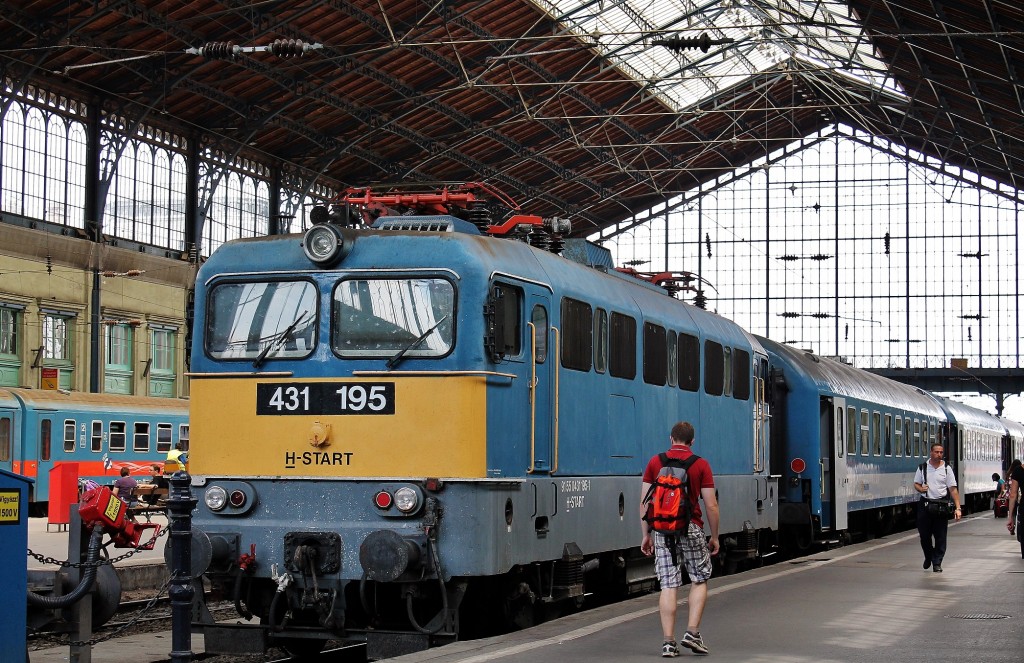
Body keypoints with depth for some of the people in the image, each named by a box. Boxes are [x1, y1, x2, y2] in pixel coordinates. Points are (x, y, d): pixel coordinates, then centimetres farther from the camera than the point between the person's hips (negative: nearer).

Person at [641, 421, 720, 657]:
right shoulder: (700, 465, -2)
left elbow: (644, 502, 3)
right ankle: (692, 632, 2)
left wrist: (646, 535, 10)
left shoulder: (655, 463, 4)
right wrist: (714, 537, 7)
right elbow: (711, 505, -3)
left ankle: (669, 641, 0)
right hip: (690, 529, -2)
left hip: (662, 530, 2)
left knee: (668, 586, 3)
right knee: (699, 580, 14)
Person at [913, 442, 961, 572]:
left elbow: (953, 489, -2)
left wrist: (957, 508, -9)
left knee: (940, 535, -1)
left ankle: (937, 563, 6)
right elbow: (916, 483, 14)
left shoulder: (947, 469, 1)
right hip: (925, 503, 1)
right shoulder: (923, 467, 6)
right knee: (924, 534, 6)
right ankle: (928, 557, 31)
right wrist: (920, 489, -11)